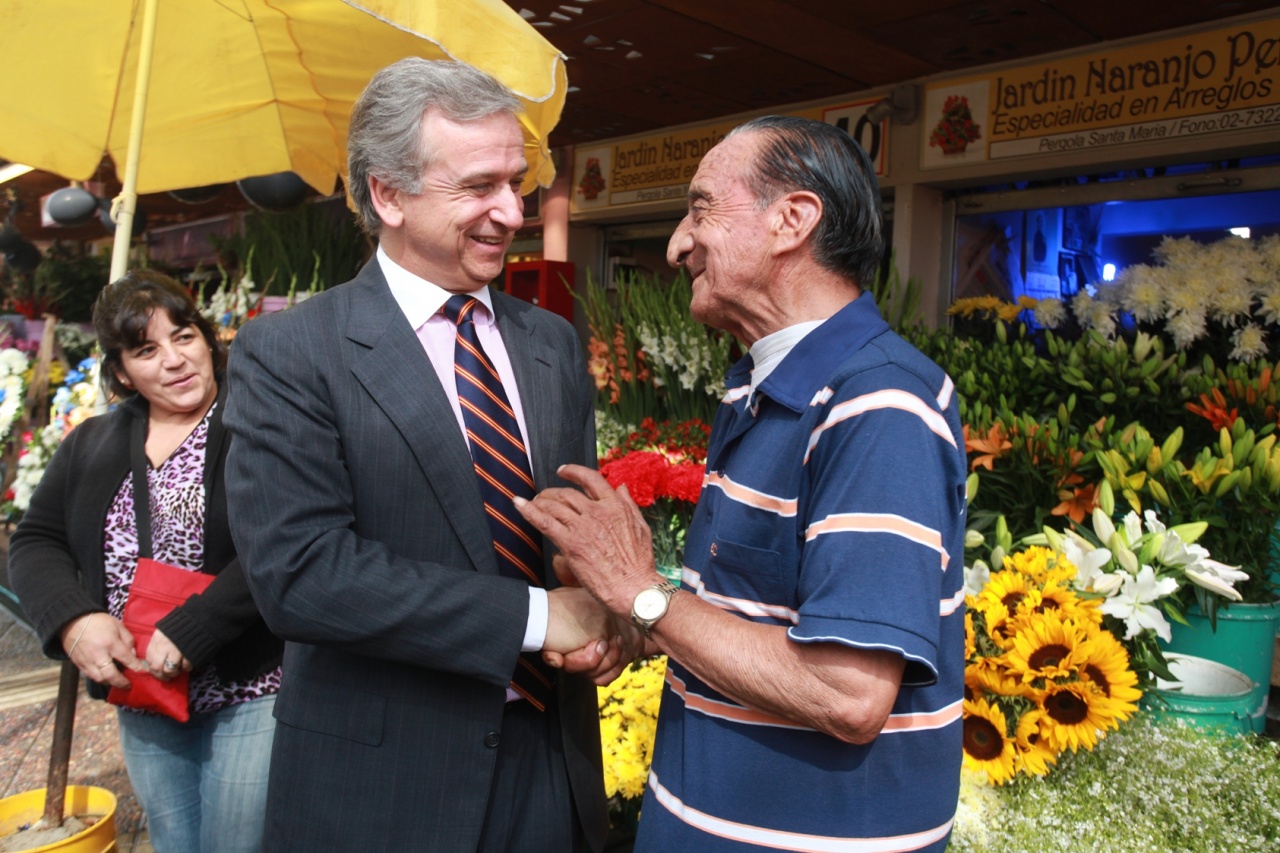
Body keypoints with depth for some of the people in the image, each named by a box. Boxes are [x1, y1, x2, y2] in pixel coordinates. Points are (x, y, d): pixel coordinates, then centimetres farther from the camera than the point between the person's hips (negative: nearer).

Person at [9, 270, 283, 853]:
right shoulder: (90, 446, 8)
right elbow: (35, 542, 9)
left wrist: (190, 631, -23)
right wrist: (72, 620, -10)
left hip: (250, 695, -5)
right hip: (142, 706, 6)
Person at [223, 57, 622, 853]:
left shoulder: (555, 343, 5)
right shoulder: (287, 354, -12)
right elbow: (299, 570, -20)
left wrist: (601, 609, -13)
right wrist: (535, 615, -21)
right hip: (381, 778, -4)